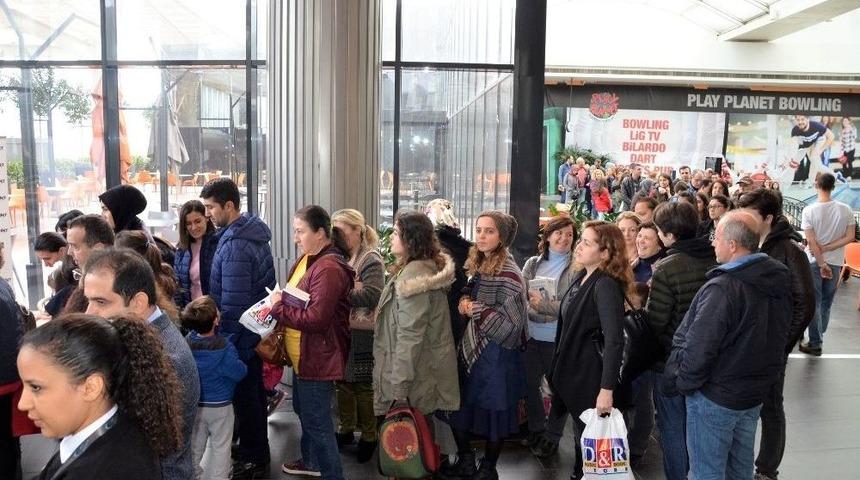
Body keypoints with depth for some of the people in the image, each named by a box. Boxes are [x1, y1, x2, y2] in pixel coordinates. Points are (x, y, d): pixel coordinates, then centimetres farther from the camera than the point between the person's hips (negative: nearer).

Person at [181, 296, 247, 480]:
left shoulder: (187, 341, -12)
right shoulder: (223, 348, -26)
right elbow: (239, 372, -17)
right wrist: (242, 365, 4)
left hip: (194, 403, 5)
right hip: (219, 405, -5)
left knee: (195, 444, 21)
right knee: (220, 446, 11)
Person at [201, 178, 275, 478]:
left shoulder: (235, 244, -24)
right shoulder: (253, 231, 5)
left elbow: (232, 302, -25)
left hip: (239, 334, -9)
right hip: (256, 328, 9)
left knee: (244, 396, 5)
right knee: (253, 392, 20)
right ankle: (257, 451, 36)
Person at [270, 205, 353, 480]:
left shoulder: (328, 269, -25)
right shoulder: (307, 260, 7)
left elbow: (315, 318, -29)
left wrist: (278, 307, -19)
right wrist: (279, 302, -2)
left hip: (318, 357, -11)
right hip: (303, 354, 11)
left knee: (317, 421, 0)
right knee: (303, 410, 26)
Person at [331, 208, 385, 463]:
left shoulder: (371, 260, -12)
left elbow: (371, 297, -23)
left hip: (362, 336, -6)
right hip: (341, 333, 6)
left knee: (364, 386, 6)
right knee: (343, 382, 16)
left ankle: (369, 437, 21)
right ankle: (346, 430, 32)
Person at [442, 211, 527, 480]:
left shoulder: (508, 273, -18)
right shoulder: (478, 266, 6)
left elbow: (513, 321, -21)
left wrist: (476, 310, -18)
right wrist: (464, 302, -3)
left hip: (497, 354, -8)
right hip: (472, 350, 8)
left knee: (494, 412, 8)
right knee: (460, 407, 13)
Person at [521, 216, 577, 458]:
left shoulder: (576, 268, -9)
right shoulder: (532, 263, 5)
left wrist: (543, 304, -18)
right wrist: (532, 311, -18)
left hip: (558, 339, -4)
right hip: (531, 336, 5)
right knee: (529, 383, 16)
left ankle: (552, 436, 29)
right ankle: (536, 429, 38)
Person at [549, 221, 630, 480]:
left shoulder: (606, 285, -21)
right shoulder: (581, 277, 5)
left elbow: (614, 340, -28)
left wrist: (607, 389, -32)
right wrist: (557, 368, 17)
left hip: (591, 376, -8)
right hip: (572, 370, 8)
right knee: (580, 432, 22)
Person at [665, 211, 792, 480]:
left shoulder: (721, 289, -27)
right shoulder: (779, 280, 0)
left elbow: (699, 348, -26)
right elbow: (778, 337, 13)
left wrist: (683, 383, -10)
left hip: (716, 397, -8)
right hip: (756, 394, 8)